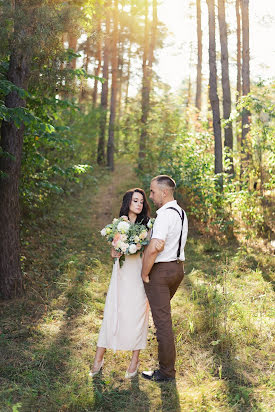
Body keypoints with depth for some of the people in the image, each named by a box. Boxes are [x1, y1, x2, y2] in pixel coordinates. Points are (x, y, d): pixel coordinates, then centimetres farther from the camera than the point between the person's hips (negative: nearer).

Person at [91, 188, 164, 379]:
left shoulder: (147, 224, 2)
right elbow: (113, 252, 8)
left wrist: (159, 247, -29)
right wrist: (117, 251, -14)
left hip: (139, 274, -1)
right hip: (121, 274, 1)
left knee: (137, 315, 2)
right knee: (113, 313, 2)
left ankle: (135, 360, 17)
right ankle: (99, 358, 12)